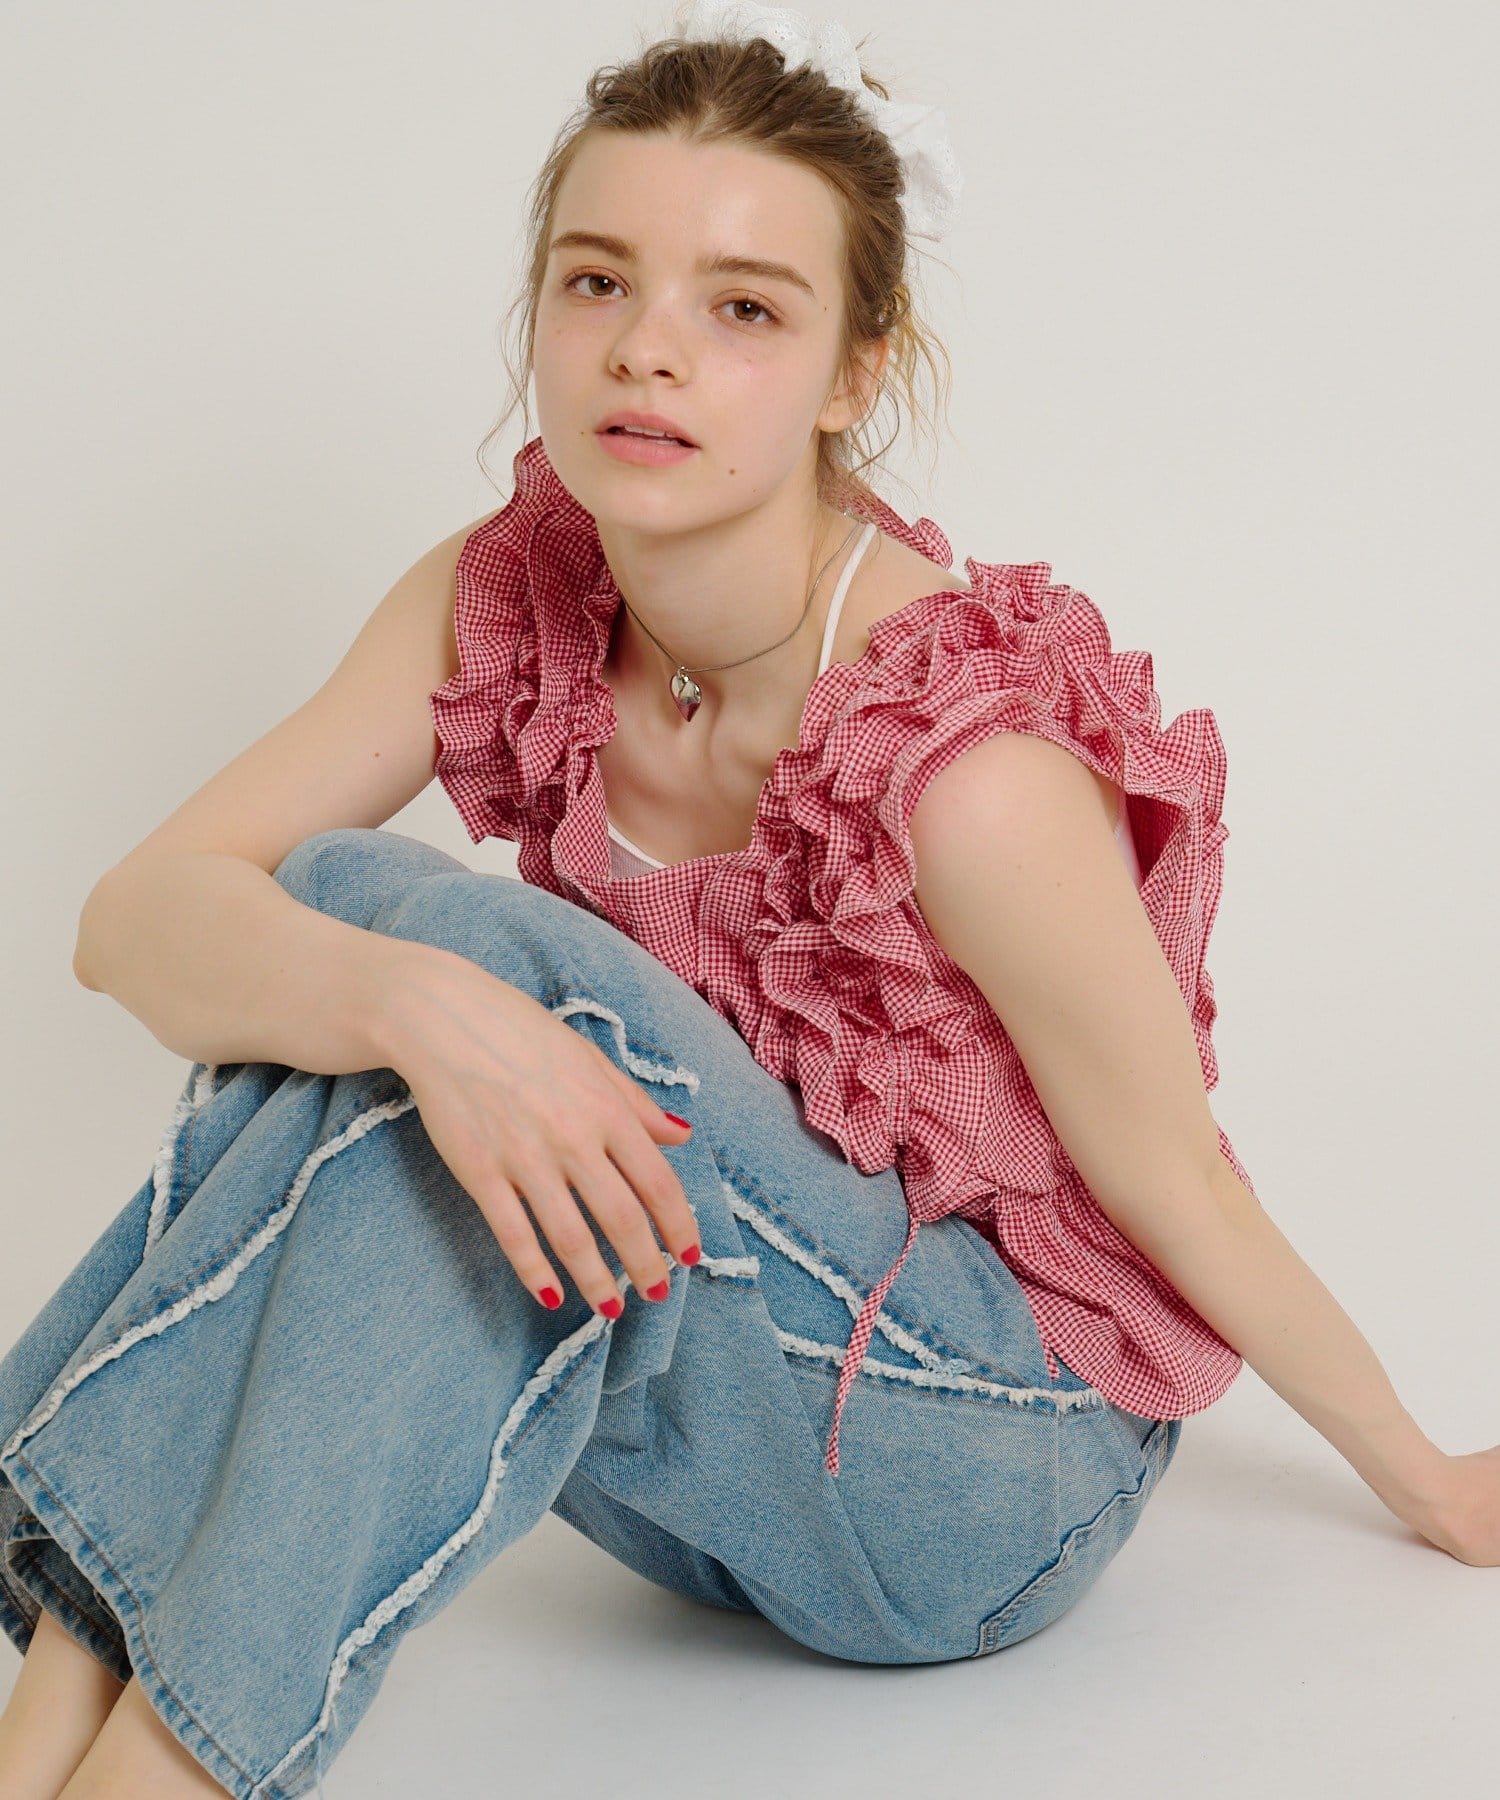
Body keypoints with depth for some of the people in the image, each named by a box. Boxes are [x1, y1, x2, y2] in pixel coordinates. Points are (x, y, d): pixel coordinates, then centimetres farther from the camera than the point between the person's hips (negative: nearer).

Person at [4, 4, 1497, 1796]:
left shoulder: (969, 763, -27)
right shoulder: (501, 605, -9)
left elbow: (1182, 1196, -12)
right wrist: (405, 1000, -39)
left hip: (989, 1469, -5)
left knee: (463, 940, -29)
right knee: (348, 923, -22)